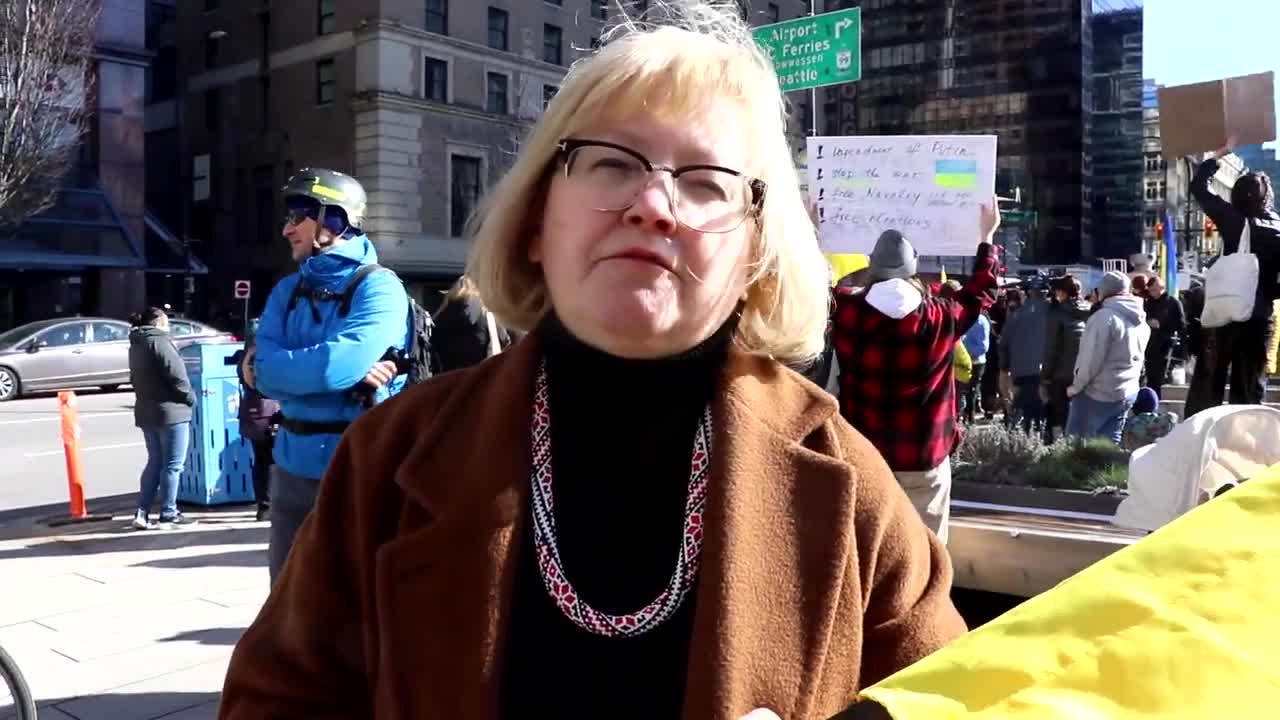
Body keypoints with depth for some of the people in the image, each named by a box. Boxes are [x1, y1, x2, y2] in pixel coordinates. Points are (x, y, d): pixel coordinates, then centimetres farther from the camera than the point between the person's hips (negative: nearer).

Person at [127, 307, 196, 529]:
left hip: (146, 411, 9)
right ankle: (168, 514, 2)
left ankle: (142, 512, 9)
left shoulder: (136, 345, 15)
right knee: (173, 465, -1)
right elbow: (176, 375, -19)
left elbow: (136, 378, 18)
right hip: (170, 411, -9)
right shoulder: (159, 341, -13)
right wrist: (190, 397, -6)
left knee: (155, 462, 15)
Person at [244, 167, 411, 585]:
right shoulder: (287, 291, 11)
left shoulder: (377, 288, -10)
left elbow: (340, 363, -24)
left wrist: (269, 366, -8)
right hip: (294, 467, 6)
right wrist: (342, 371, -16)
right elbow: (264, 372, -2)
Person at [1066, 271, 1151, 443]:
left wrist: (1076, 386, -7)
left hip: (1097, 393, -8)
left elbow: (1091, 358, -17)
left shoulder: (1105, 316, -16)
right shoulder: (1142, 321, 10)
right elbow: (1138, 358, 17)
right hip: (1128, 393, 8)